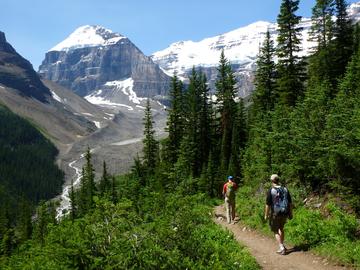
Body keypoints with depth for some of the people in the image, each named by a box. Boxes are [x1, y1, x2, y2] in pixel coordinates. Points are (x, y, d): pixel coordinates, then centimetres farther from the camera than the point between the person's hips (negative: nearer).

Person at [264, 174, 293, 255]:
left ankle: (282, 248, 0)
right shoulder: (285, 189, 0)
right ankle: (282, 245, 29)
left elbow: (268, 205, -13)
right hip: (284, 213, 5)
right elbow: (290, 203, 4)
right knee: (281, 229, 24)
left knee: (276, 231, 9)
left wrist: (266, 215, -3)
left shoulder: (271, 191, -14)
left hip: (275, 214, -5)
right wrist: (290, 213, 15)